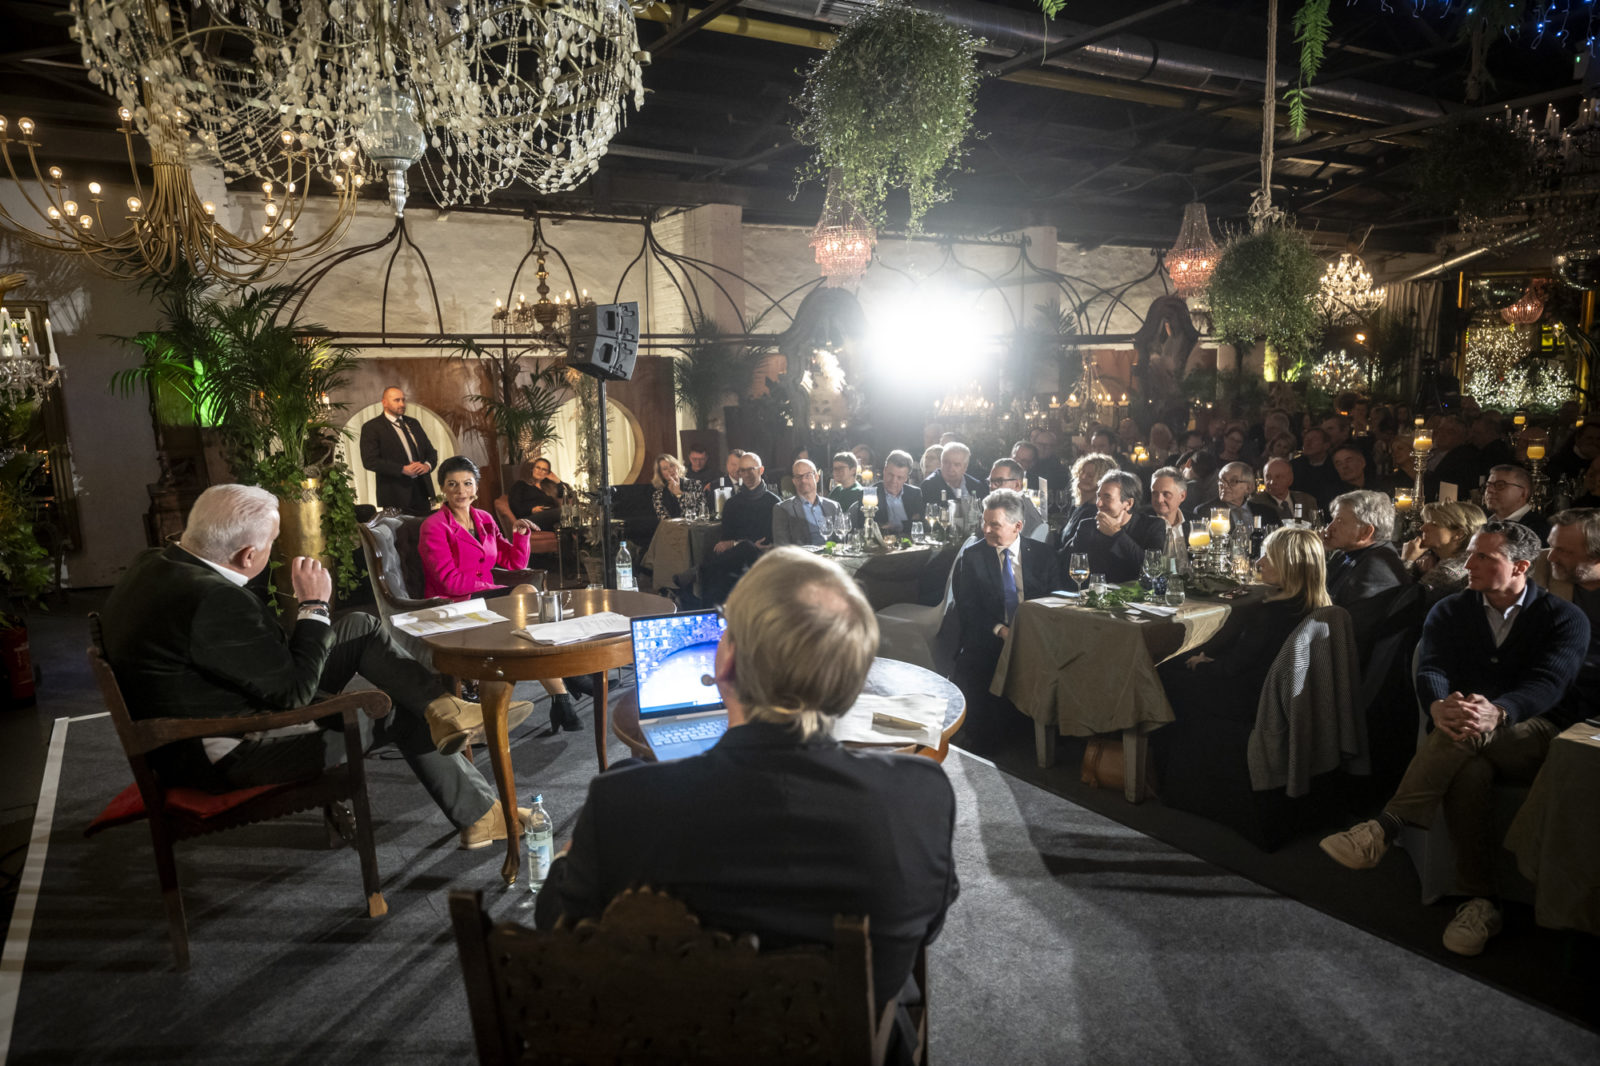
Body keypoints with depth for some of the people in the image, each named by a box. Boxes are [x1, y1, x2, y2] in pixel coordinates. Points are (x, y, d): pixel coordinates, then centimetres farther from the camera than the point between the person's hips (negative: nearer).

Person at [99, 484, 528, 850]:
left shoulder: (156, 563, -3)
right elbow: (294, 692, -23)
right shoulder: (215, 600, -34)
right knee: (401, 711, 3)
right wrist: (314, 606, -15)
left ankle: (443, 710, 5)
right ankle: (480, 814, 17)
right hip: (228, 756, -9)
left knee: (362, 627, 6)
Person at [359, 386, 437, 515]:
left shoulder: (413, 423, 17)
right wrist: (403, 469, -19)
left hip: (423, 489, 6)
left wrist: (427, 465, -4)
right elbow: (370, 461, -12)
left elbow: (431, 451, 20)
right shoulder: (371, 427, -2)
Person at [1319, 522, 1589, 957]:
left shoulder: (1565, 618, 1)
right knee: (1468, 770, -36)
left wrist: (1497, 712, -41)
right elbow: (1430, 670, -7)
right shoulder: (1450, 611, 10)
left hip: (1537, 737, -2)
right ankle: (1480, 901, -29)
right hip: (1470, 742, 2)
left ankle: (1384, 828, -40)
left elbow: (1548, 683, -18)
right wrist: (1439, 705, -33)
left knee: (1467, 734, -38)